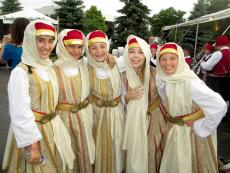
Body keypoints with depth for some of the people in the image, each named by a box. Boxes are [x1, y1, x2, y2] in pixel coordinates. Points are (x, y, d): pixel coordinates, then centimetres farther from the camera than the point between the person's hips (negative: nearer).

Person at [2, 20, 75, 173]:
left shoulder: (50, 67, 3)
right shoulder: (20, 72, -19)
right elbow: (20, 114, -22)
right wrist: (32, 145, -21)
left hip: (54, 128, 7)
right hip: (32, 130, -6)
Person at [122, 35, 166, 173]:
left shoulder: (154, 73, -13)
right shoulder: (124, 76, -5)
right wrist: (127, 97, -14)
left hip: (154, 119, -2)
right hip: (134, 121, 2)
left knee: (153, 153, 10)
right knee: (135, 155, 13)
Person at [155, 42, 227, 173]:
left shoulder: (190, 82, -29)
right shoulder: (161, 79, -8)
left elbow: (219, 106, -33)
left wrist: (199, 127, -23)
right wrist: (169, 118, 8)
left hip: (192, 134, -6)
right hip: (173, 133, 6)